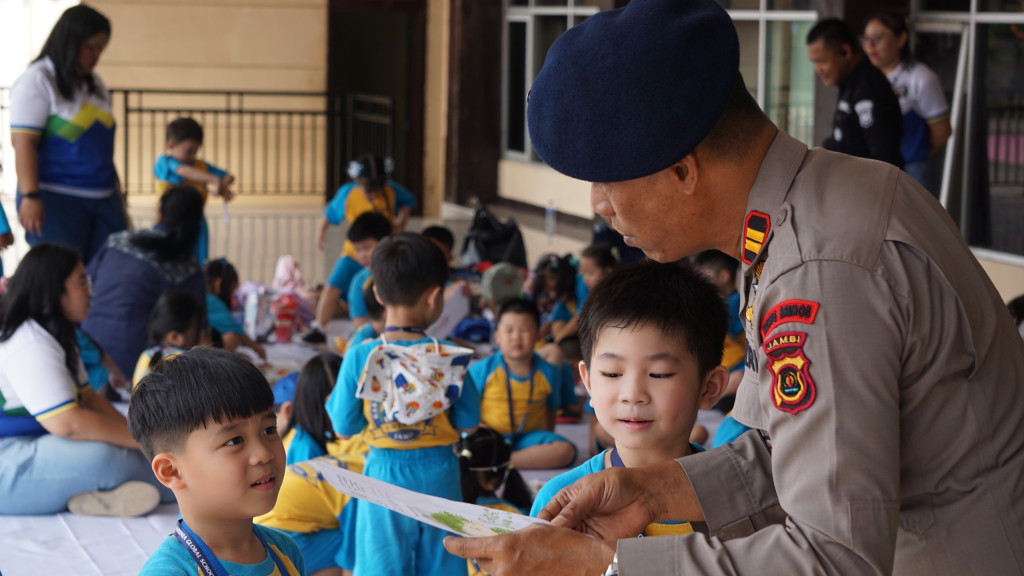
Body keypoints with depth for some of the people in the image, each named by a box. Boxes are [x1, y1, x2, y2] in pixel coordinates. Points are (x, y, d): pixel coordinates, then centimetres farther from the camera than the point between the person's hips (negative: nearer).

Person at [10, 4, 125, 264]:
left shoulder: (95, 85, 18)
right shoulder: (36, 81, -5)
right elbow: (23, 142, -12)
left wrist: (117, 193, 22)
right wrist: (30, 196, -20)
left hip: (103, 201, 7)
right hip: (55, 200, -7)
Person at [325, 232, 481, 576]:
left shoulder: (360, 358, -12)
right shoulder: (450, 359, -11)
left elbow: (345, 426, -6)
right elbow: (469, 423, -2)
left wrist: (333, 399, 13)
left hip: (385, 475, -1)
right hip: (439, 476, 1)